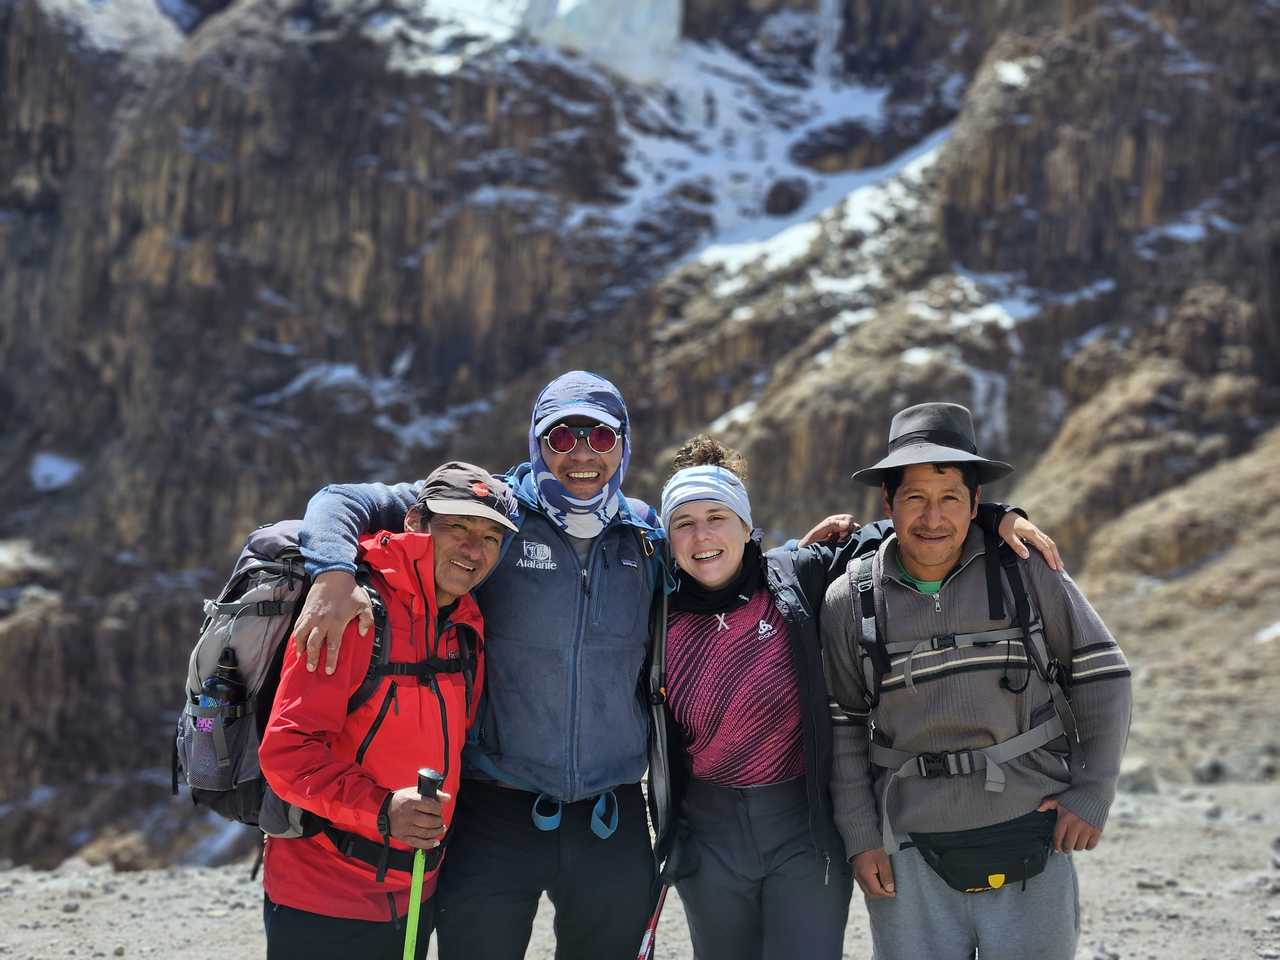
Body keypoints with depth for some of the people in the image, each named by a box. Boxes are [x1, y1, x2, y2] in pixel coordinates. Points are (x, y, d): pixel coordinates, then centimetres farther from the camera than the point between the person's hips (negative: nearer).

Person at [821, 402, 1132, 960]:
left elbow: (1101, 676, 4)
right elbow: (843, 727, 5)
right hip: (912, 861, 1)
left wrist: (1093, 793, -1)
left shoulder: (1028, 573, -4)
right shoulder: (850, 601, -1)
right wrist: (860, 838, 2)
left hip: (1032, 850, 0)